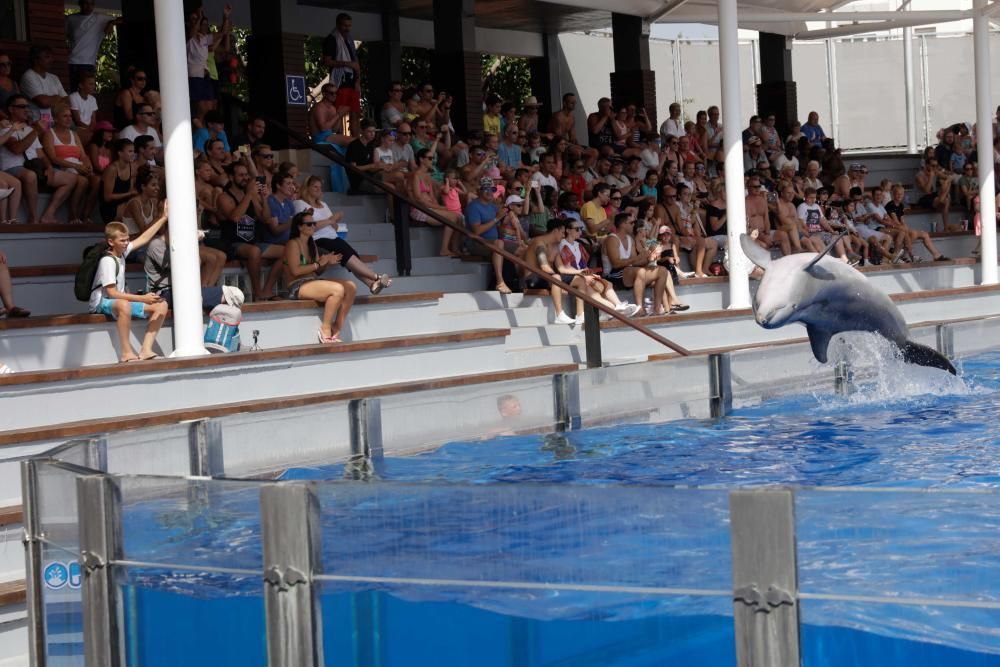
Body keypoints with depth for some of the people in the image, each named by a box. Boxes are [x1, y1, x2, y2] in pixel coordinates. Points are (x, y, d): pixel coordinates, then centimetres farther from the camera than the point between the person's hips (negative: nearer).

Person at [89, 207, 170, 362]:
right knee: (124, 305, -44)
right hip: (102, 303, -9)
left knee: (161, 305, -1)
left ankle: (146, 350, -12)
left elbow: (144, 238, 18)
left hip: (121, 301, 9)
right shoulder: (107, 261, -18)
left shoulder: (122, 252, 5)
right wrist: (142, 299, -27)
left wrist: (162, 219, 16)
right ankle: (126, 353, -38)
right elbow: (112, 293, -24)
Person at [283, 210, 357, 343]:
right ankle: (325, 329, -20)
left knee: (351, 287, -8)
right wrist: (318, 264, -13)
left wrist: (327, 263, 2)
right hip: (298, 287, -9)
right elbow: (295, 270, -17)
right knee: (338, 289, -30)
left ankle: (337, 328, -9)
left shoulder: (312, 244, 20)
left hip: (314, 282, 9)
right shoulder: (293, 244, -6)